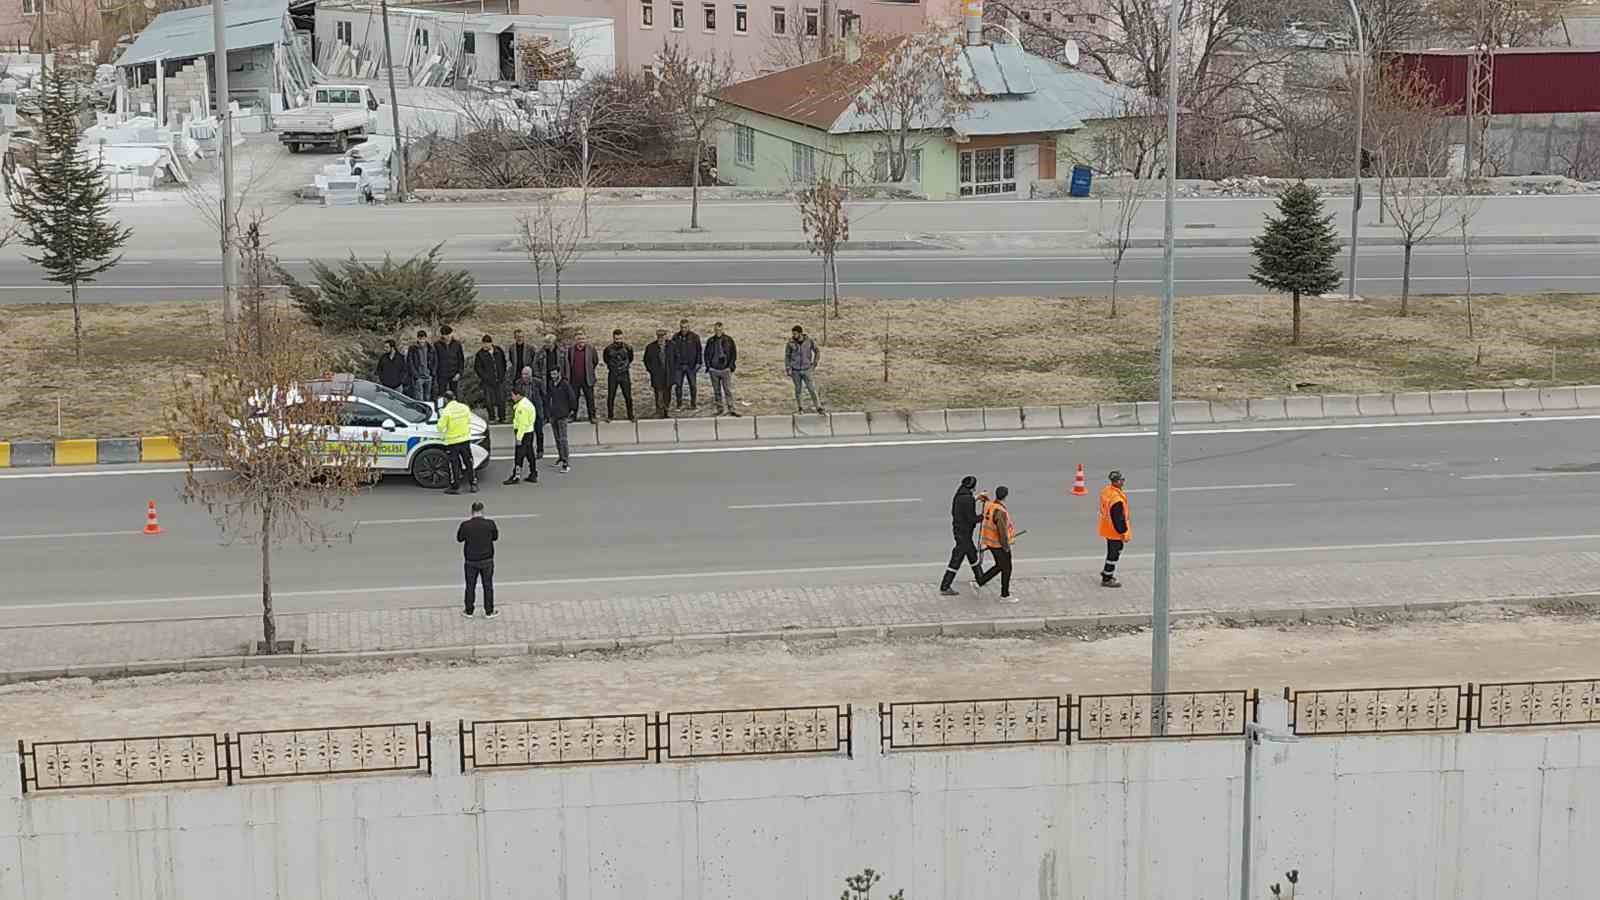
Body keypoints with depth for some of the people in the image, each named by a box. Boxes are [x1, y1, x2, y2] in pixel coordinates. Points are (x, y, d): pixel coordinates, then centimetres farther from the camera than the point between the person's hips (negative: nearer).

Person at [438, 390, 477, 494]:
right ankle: (473, 485, 17)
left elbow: (441, 427, -13)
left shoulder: (446, 411, -17)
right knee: (469, 463, 13)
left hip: (452, 441, -5)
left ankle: (455, 487, 7)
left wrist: (441, 418, 6)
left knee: (454, 464, 4)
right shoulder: (464, 407, -1)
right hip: (465, 439, 5)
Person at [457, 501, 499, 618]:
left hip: (470, 561, 0)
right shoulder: (490, 524, -14)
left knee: (470, 586, 14)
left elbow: (459, 539, 1)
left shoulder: (465, 525, -15)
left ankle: (469, 611, 24)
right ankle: (489, 612, 20)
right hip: (486, 560, 0)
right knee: (488, 586, 13)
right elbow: (495, 537, 2)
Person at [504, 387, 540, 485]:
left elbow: (523, 424, -22)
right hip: (529, 433, 11)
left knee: (519, 456, -5)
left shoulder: (523, 406, -20)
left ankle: (515, 477, -1)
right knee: (530, 455, 13)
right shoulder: (525, 403, 12)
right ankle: (533, 476, 17)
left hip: (524, 434, -11)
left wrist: (519, 438, -20)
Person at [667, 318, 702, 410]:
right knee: (678, 385, 2)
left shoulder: (694, 337, -2)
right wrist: (671, 363, -2)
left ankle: (693, 404, 12)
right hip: (679, 366, 1)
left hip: (691, 366, -1)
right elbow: (671, 351, 6)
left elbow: (698, 351, 0)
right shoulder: (675, 337, 2)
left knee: (693, 385, 1)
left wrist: (698, 363, -9)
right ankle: (679, 404, 11)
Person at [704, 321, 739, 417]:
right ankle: (719, 408, 15)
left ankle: (731, 409, -7)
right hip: (714, 369, 2)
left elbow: (734, 353, 4)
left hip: (725, 369, -2)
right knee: (717, 391, 7)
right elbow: (706, 354, 12)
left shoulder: (728, 340, 1)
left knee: (728, 390, -8)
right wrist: (708, 367, 3)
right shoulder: (710, 341, 5)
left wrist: (731, 366, -4)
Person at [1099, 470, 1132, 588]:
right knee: (1113, 554, 6)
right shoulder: (1117, 499, -33)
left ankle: (1106, 572, 40)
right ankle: (1107, 579, 19)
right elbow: (1119, 518, -28)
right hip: (1115, 531, -10)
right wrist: (1124, 533, -16)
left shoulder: (1106, 491, -3)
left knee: (1118, 548, 27)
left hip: (1107, 528, 10)